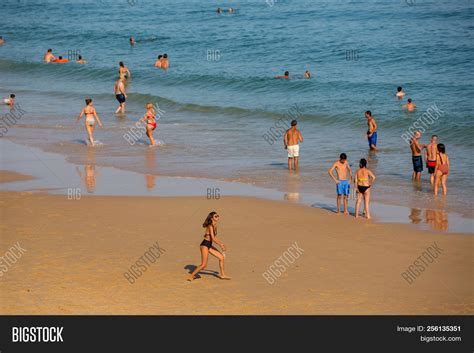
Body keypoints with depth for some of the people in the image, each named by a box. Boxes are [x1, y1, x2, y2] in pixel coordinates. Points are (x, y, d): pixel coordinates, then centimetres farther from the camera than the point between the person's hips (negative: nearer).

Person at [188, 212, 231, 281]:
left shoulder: (215, 226, 8)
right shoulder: (210, 226, -19)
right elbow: (213, 238, -24)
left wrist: (221, 244, 14)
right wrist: (220, 245, -16)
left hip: (209, 245, 9)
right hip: (205, 245, -9)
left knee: (222, 257, 9)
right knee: (204, 265, -8)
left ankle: (222, 275, 21)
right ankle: (191, 276, 5)